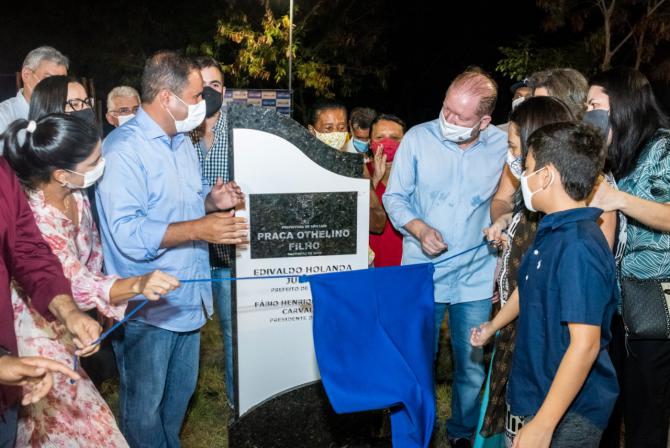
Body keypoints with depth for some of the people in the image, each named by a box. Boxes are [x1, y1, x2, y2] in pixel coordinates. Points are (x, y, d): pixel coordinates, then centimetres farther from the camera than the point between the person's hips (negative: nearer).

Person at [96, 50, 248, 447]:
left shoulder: (183, 142, 11)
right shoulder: (124, 148, -20)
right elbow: (128, 234, -28)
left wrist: (214, 199, -1)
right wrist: (198, 229, -31)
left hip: (188, 297, 9)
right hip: (147, 307, -8)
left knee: (181, 392, 24)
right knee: (145, 405, 10)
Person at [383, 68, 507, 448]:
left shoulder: (503, 146, -4)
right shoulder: (418, 138, -7)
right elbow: (395, 197, 1)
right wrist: (420, 229, -17)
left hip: (476, 276, 1)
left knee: (472, 366, 11)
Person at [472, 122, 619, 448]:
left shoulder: (579, 247, -26)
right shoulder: (552, 232, 4)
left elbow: (585, 344, -28)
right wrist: (493, 325, 35)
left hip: (569, 413, -8)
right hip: (538, 395, 8)